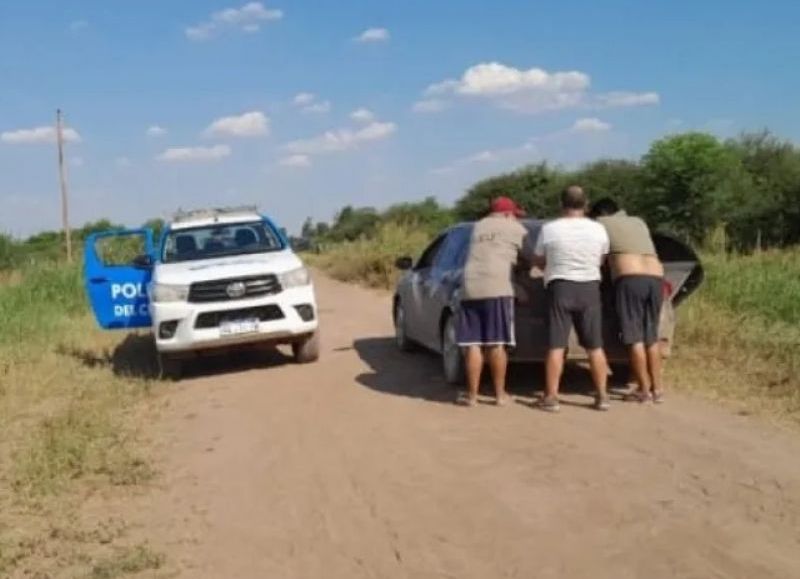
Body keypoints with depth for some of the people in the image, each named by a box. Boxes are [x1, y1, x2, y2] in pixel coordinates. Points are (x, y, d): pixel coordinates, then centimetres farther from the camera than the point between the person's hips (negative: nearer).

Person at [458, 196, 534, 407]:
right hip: (497, 288, -4)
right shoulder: (516, 229, 12)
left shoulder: (478, 227, 25)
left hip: (470, 288, 4)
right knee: (497, 344, 0)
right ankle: (500, 394, 7)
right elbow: (529, 259, 16)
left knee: (473, 344, 4)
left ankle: (472, 395, 7)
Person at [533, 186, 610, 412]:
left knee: (556, 346, 0)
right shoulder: (598, 229, 1)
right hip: (590, 288, 2)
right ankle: (602, 396, 11)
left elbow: (539, 261, 8)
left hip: (560, 288, -2)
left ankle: (551, 397, -1)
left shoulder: (549, 229, -5)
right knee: (595, 346, 8)